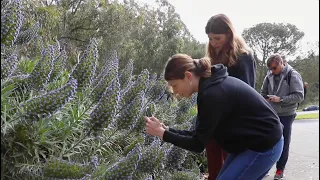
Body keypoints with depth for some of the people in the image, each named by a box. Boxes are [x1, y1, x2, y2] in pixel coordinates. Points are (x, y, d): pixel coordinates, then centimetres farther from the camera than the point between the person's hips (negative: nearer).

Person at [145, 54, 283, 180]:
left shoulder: (213, 94, -27)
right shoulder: (212, 85, 2)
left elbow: (198, 144, -21)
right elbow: (200, 134, 5)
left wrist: (162, 133, -15)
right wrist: (167, 130, -2)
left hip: (264, 145, -9)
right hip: (248, 142, 9)